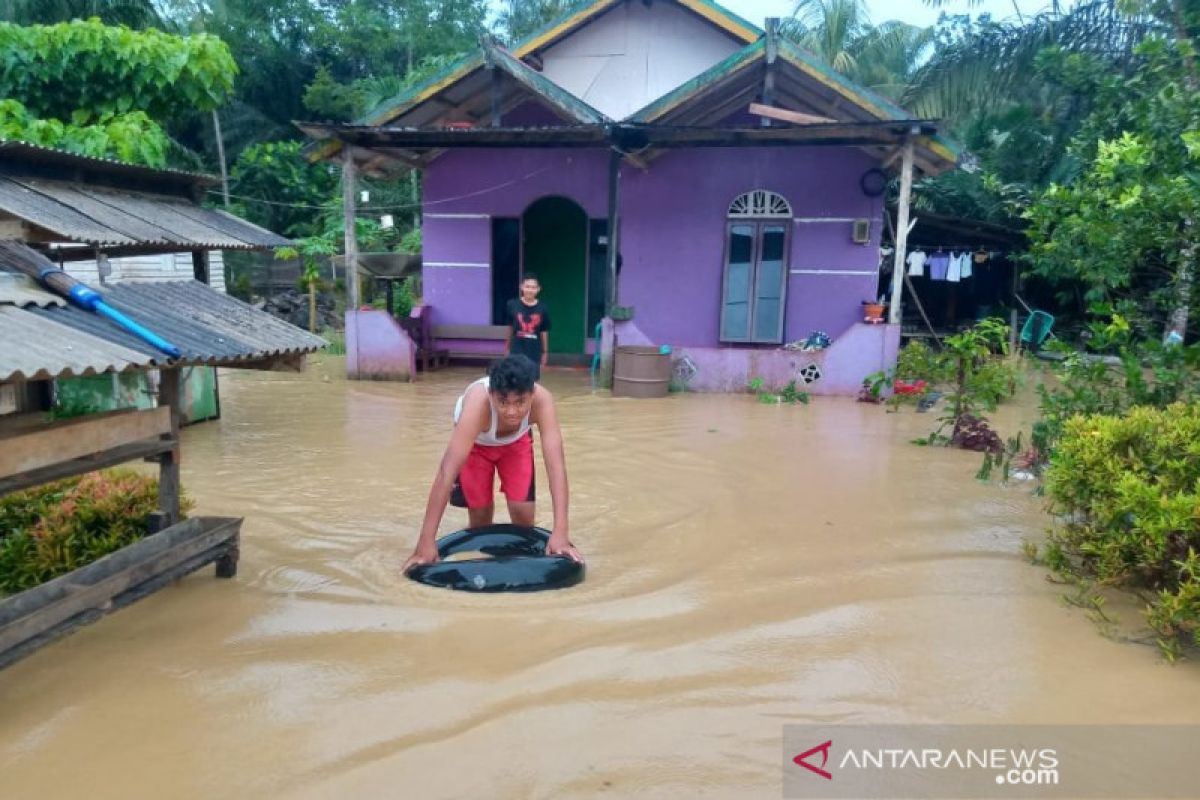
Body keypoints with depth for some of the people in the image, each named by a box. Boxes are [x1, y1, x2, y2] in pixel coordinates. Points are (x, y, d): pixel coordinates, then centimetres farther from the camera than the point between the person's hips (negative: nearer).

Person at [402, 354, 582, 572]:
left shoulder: (542, 400, -40)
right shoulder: (477, 403, -45)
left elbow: (556, 466, -42)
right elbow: (447, 472, -48)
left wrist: (561, 533, -51)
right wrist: (426, 543, -50)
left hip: (516, 441, 1)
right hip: (476, 442, -1)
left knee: (523, 513, -8)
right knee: (480, 514, -2)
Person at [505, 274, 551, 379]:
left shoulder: (542, 308, -6)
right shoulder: (513, 305, -7)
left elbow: (544, 332, 3)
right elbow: (510, 328, 6)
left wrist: (545, 352, 7)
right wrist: (507, 348, 14)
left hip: (534, 352, 1)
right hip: (517, 351, -1)